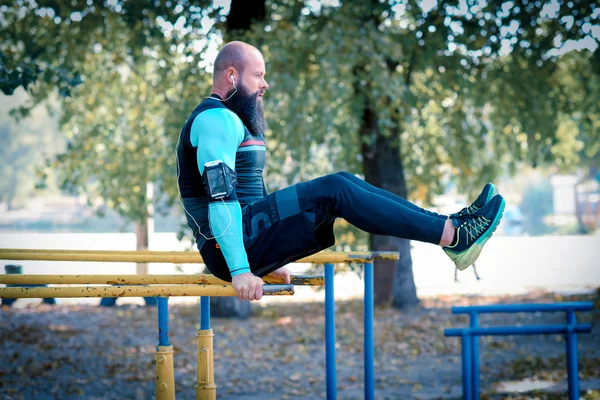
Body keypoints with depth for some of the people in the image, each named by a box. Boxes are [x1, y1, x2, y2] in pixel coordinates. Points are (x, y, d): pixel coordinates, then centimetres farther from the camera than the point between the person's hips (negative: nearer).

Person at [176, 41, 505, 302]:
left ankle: (447, 225, -3)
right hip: (233, 248, -10)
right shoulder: (217, 119, -13)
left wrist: (266, 260, 30)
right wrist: (240, 270, -30)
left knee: (342, 184, 1)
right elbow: (221, 198, -24)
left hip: (251, 241, 10)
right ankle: (452, 235, -21)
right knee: (333, 191, -19)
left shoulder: (231, 121, 22)